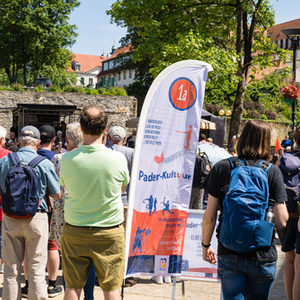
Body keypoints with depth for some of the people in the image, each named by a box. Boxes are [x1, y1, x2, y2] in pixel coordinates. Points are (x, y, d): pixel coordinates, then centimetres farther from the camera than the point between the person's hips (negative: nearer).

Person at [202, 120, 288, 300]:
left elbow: (209, 217, -2)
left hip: (229, 254, 0)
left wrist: (206, 245, 13)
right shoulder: (272, 171, -6)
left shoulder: (222, 167, -3)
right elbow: (282, 222, -9)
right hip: (263, 256, 0)